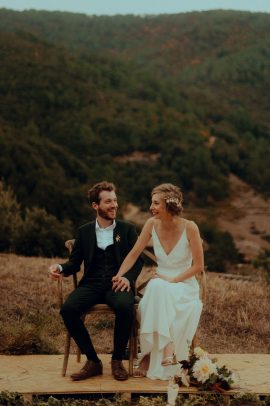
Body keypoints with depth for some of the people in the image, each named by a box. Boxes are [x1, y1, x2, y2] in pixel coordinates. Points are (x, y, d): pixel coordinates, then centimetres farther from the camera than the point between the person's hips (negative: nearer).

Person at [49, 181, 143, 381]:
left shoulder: (127, 229, 12)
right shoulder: (84, 232, 16)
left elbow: (138, 260, 6)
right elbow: (75, 263, 12)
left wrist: (128, 278, -15)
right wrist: (60, 268, -12)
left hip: (117, 284, -2)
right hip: (91, 284, 2)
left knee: (125, 307, -36)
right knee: (68, 309, -28)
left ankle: (117, 361, -14)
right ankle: (93, 361, -13)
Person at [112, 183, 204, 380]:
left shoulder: (189, 227, -11)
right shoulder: (152, 224, -1)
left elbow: (198, 265, -9)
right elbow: (134, 253, 4)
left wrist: (173, 280, -17)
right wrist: (119, 275, -10)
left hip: (184, 284, -3)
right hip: (160, 283, 3)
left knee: (159, 291, -36)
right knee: (155, 290, -34)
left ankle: (150, 356, -31)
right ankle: (167, 347, -30)